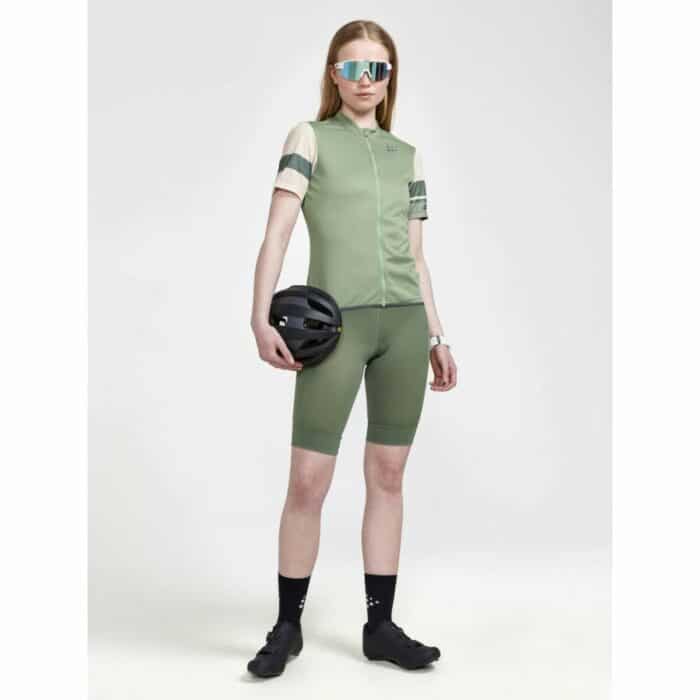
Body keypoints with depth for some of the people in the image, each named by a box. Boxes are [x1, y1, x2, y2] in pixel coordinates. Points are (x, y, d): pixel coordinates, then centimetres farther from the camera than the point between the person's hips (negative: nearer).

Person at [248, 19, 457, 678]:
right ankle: (287, 625, 12)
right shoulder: (310, 137, 7)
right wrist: (261, 318, -16)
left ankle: (380, 625, 16)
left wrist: (436, 336, 14)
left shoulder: (406, 156, 18)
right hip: (336, 324, -4)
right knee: (308, 480, -5)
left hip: (404, 324, 4)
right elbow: (277, 232, -4)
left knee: (388, 474, 6)